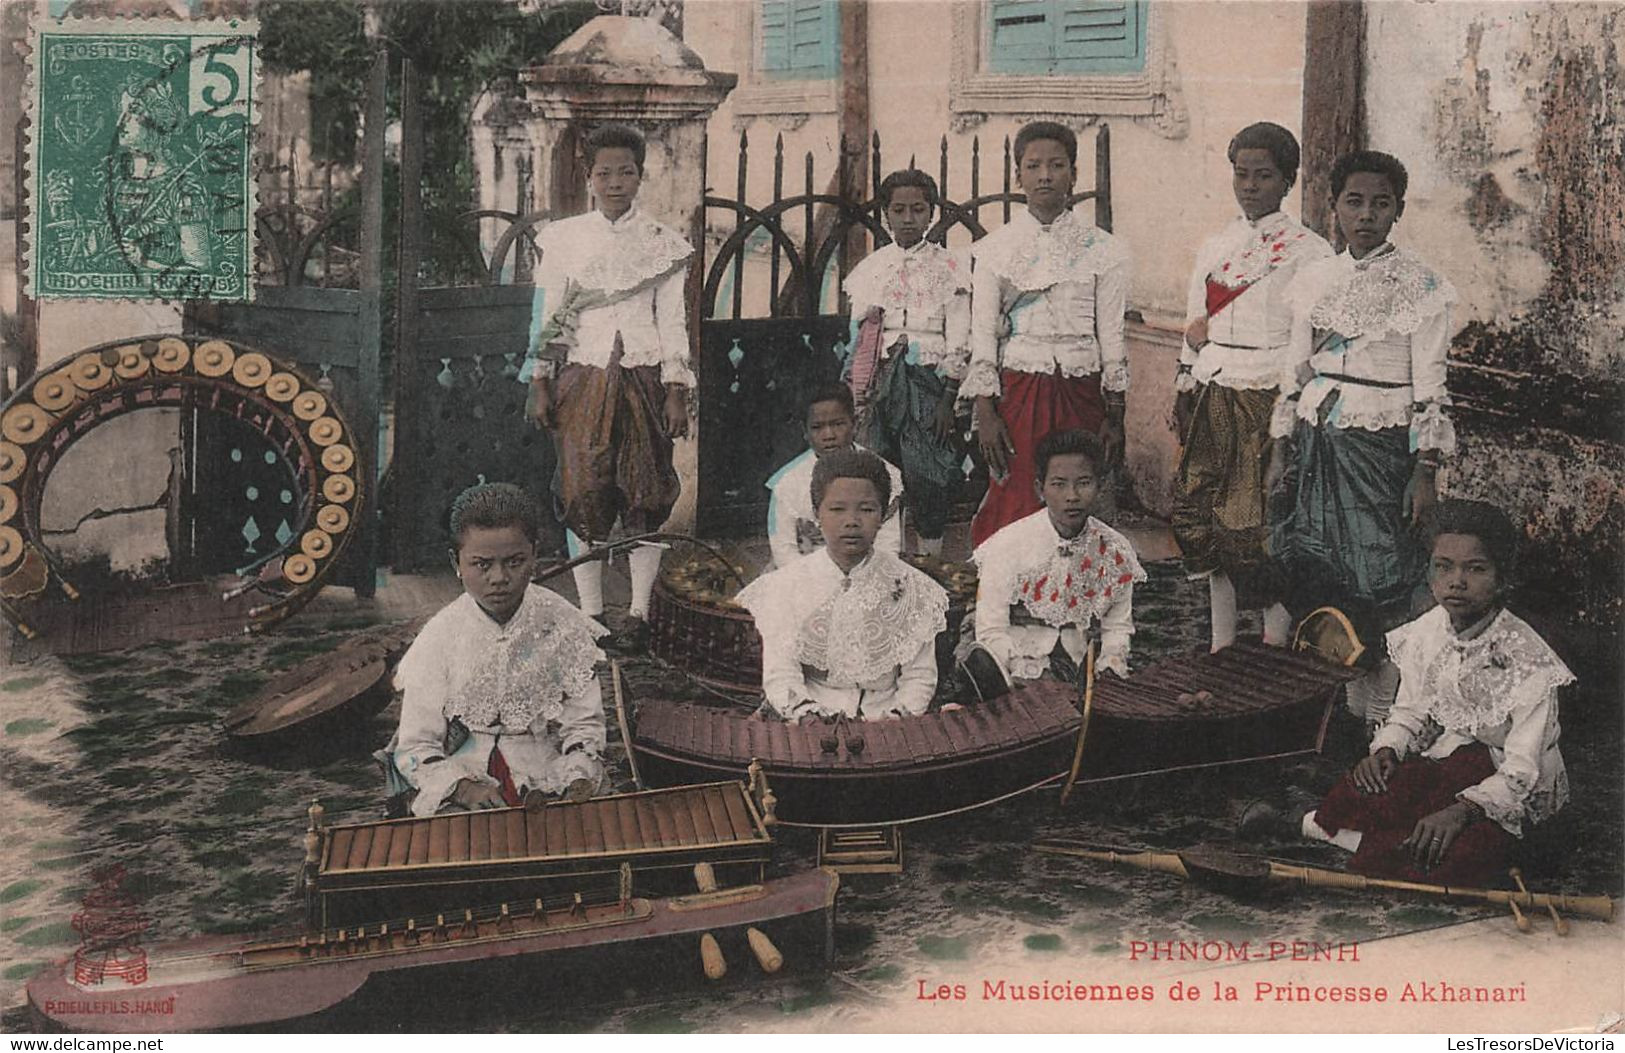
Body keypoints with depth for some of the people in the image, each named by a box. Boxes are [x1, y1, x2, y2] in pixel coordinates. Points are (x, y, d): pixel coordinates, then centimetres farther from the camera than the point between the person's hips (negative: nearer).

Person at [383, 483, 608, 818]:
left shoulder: (563, 627, -1)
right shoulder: (440, 639, -4)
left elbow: (583, 725, 5)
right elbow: (416, 747, -2)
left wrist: (579, 781, -14)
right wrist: (464, 787, -20)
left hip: (545, 785, 1)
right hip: (458, 798, -1)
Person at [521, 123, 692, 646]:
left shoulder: (663, 243, 5)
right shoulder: (564, 239, 7)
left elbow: (672, 321, 4)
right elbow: (548, 317, 8)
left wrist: (677, 392, -2)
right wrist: (539, 384, 2)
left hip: (644, 379, 0)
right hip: (583, 379, 0)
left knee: (646, 493, 0)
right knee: (583, 493, -3)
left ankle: (639, 610, 10)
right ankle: (590, 612, 7)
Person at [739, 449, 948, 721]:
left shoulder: (908, 586, 5)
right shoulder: (788, 584, 4)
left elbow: (919, 676, 3)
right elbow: (779, 674, -2)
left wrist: (894, 719, -14)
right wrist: (806, 713, -20)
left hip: (883, 718, 0)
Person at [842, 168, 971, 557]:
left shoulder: (949, 267, 5)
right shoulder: (868, 269, 13)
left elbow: (959, 338, 0)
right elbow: (855, 336, 14)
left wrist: (948, 398, -8)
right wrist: (856, 394, 7)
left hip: (928, 380, -2)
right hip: (879, 382, 2)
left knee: (927, 474, -7)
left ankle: (931, 558, 1)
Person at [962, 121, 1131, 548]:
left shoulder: (1103, 249, 5)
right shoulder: (996, 248, 4)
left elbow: (1113, 337, 5)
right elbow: (982, 336, 2)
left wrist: (1114, 416, 2)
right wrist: (985, 414, -5)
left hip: (1081, 393, 1)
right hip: (1017, 392, -1)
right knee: (1015, 507, -5)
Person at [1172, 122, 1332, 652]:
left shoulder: (1308, 251, -2)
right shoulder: (1213, 246, 16)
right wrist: (1184, 390, 14)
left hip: (1267, 402, -6)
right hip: (1210, 403, 6)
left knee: (1260, 528, -7)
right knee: (1205, 518, 8)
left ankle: (1275, 648, 6)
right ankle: (1220, 647, 19)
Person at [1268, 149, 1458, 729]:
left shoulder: (1420, 285, -3)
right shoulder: (1315, 279, 10)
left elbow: (1431, 387, -5)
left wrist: (1425, 471, -10)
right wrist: (1280, 452, 11)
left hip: (1381, 447, -4)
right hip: (1316, 443, 4)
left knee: (1378, 582, -4)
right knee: (1317, 576, 5)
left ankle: (1381, 718, 9)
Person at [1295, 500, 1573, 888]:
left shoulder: (1528, 660, -20)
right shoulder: (1425, 633, -3)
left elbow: (1520, 774, -22)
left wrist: (1462, 810, -37)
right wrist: (1385, 751, -14)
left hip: (1512, 793, -4)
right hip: (1446, 759, 4)